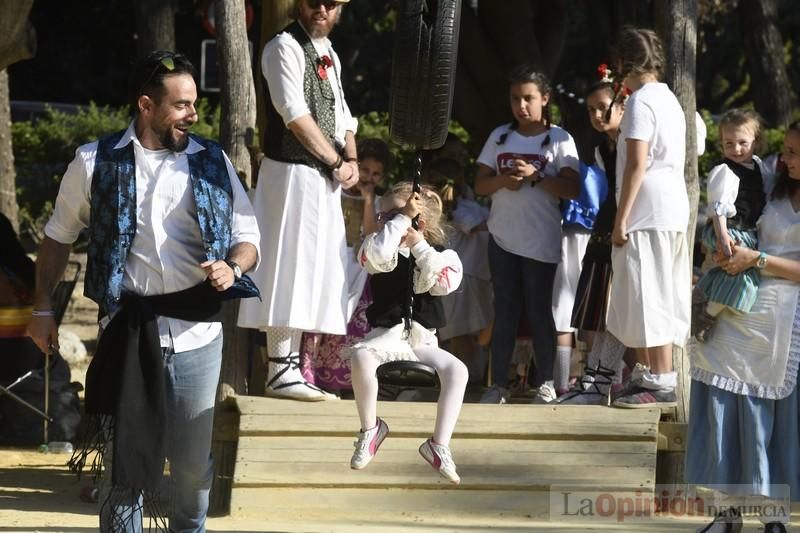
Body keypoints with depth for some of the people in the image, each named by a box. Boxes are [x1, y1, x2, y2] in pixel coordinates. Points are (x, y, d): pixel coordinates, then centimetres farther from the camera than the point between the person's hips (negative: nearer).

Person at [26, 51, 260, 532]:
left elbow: (248, 237, 10)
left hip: (197, 330, 2)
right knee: (127, 456, 1)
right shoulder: (96, 162, -1)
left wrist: (232, 268, -12)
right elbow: (59, 237, 11)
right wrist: (43, 307, 7)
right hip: (129, 329, -2)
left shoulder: (212, 162, 4)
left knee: (194, 459, 9)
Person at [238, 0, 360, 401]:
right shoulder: (285, 47, -10)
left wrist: (352, 160, 1)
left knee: (312, 273, 8)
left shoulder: (329, 56, 18)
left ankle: (291, 368, 11)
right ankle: (280, 372, -10)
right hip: (293, 173, -9)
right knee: (290, 267, -10)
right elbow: (296, 116, -17)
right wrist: (337, 163, -12)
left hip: (324, 180, 9)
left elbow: (341, 117, 20)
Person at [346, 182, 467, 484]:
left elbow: (444, 283, -14)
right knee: (361, 356, -35)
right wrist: (404, 217, -17)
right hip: (386, 334, -1)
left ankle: (439, 444, -18)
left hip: (423, 340, 1)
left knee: (456, 369, -27)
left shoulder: (437, 254, 7)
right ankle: (370, 427, -14)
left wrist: (419, 245, -11)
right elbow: (378, 254, -22)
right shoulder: (384, 248, 4)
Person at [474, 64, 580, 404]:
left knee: (540, 311, 2)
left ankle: (545, 383, 8)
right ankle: (498, 384, 6)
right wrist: (503, 181, -13)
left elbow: (571, 189, -9)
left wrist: (534, 176, -20)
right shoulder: (500, 137, 9)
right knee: (504, 311, 6)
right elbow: (479, 185, 7)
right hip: (502, 237, 3)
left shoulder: (559, 140, -2)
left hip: (541, 241, -3)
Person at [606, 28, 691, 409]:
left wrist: (620, 220, -16)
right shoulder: (668, 99, 17)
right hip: (671, 210, 10)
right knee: (645, 301, 15)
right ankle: (644, 375, 21)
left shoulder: (641, 101, -12)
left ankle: (662, 384, -10)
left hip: (647, 215, -10)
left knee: (648, 300, -8)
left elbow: (637, 164, -17)